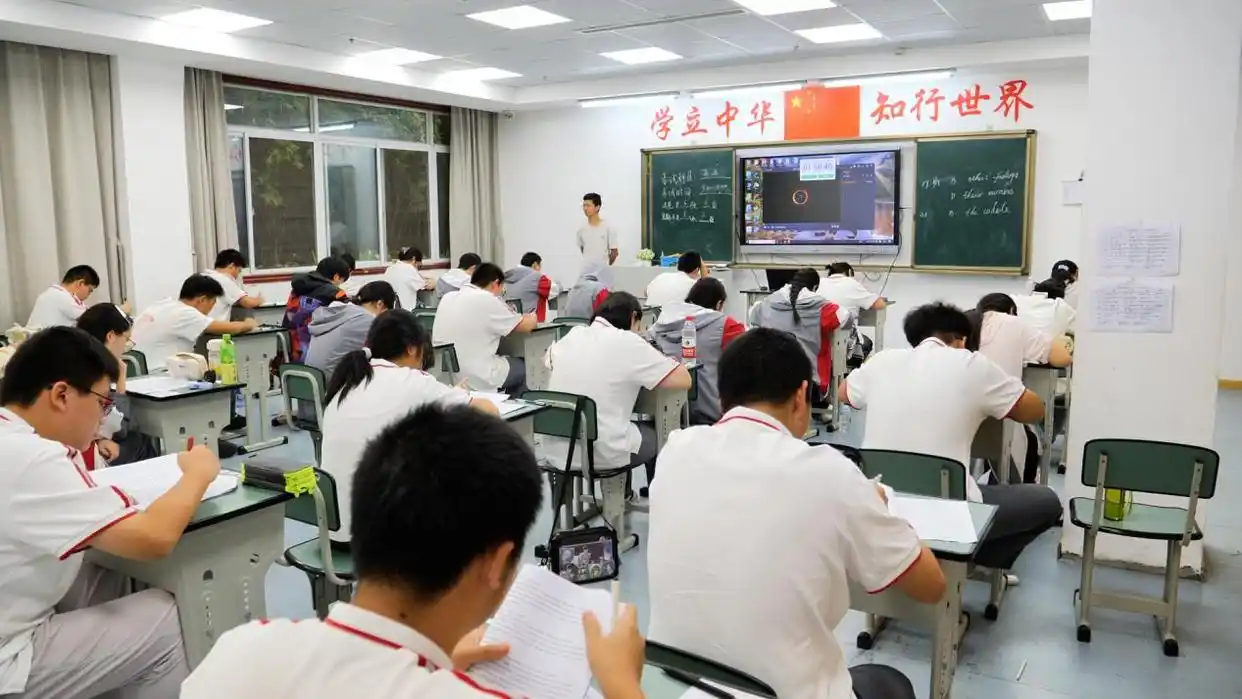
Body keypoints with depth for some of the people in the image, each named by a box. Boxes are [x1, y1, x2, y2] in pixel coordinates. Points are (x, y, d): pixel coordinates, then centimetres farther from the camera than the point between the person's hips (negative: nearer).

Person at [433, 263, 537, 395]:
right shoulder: (487, 300, -14)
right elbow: (526, 326, -2)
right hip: (478, 380, -7)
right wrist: (532, 318, 19)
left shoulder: (447, 298, 7)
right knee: (525, 366, 18)